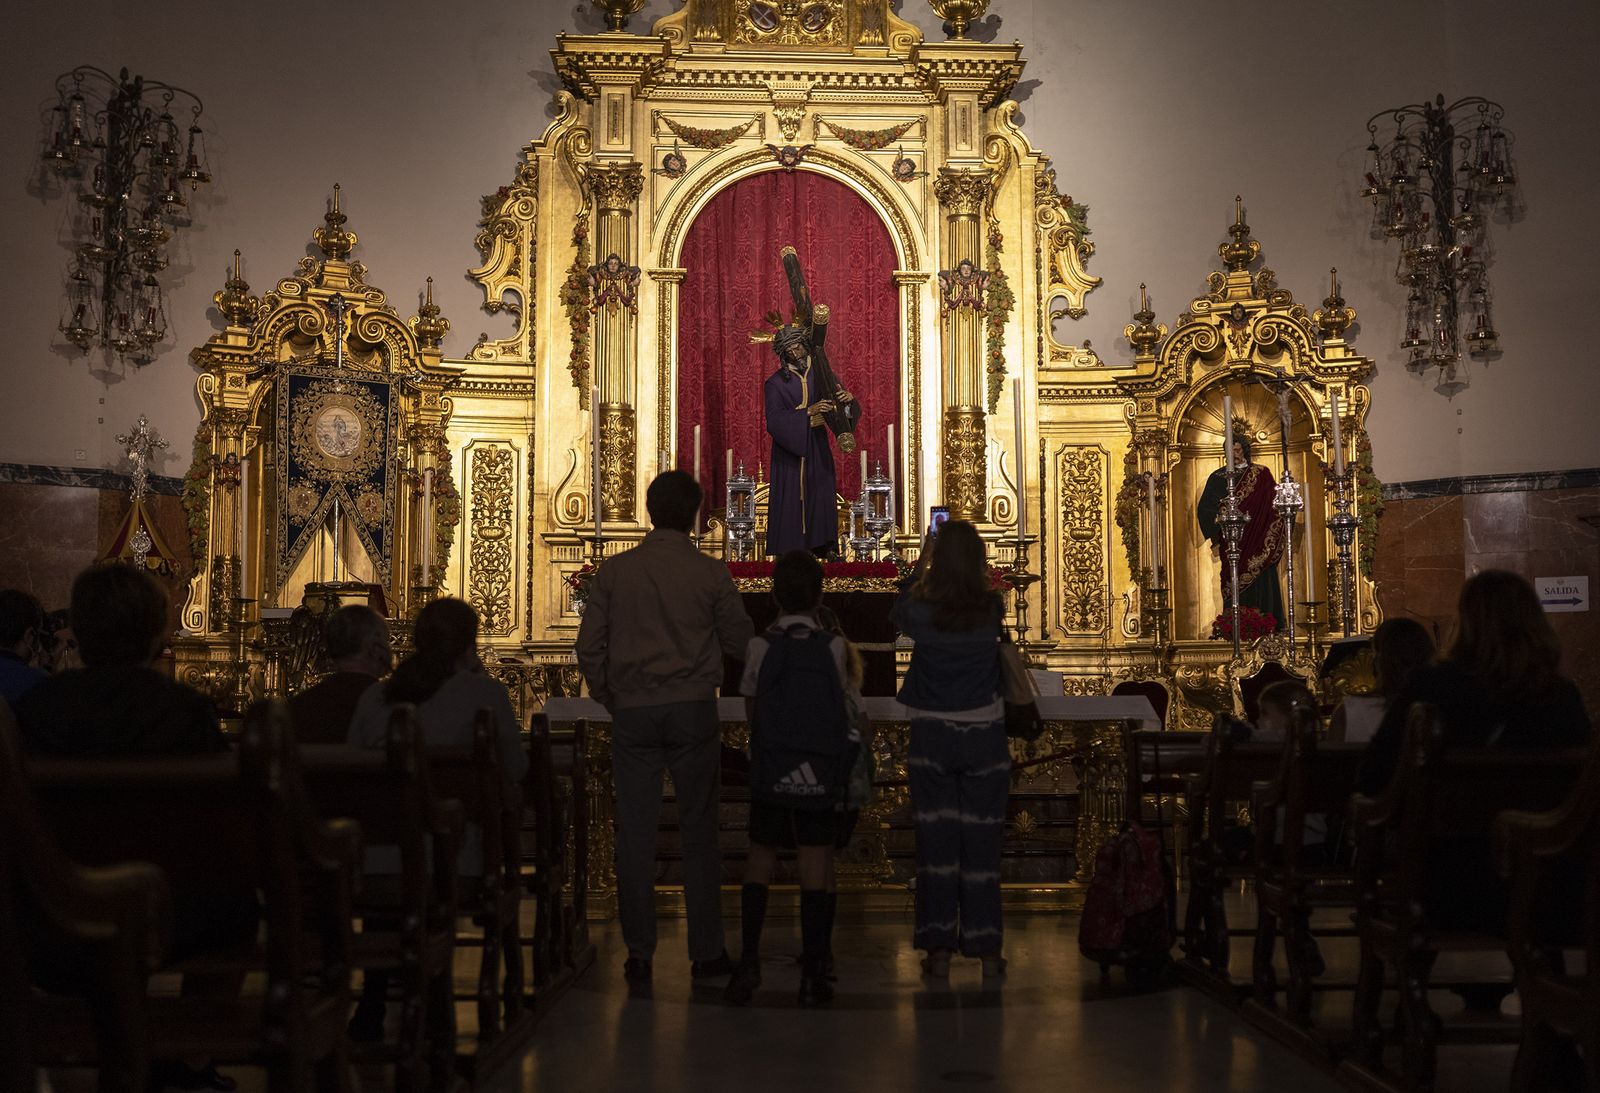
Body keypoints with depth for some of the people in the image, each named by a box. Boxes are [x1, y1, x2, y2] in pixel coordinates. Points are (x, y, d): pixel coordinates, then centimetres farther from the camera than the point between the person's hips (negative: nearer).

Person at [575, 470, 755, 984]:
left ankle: (639, 954, 10)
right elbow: (742, 642, 3)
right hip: (692, 709, -1)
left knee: (635, 834, 6)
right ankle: (706, 951, 11)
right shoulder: (710, 573, -4)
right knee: (699, 831, 7)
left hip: (632, 711, 1)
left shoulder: (614, 571, 0)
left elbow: (589, 647, 2)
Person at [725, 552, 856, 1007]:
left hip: (770, 770, 1)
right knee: (816, 866, 3)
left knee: (760, 858, 13)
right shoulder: (834, 646, -5)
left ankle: (749, 961, 6)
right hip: (822, 775, 0)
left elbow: (751, 709, 3)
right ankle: (813, 975, 4)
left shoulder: (761, 645, -5)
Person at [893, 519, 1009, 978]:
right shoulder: (992, 609, -8)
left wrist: (921, 563, 25)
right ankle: (986, 948, 12)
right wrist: (966, 552, 26)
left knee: (936, 839, 5)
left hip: (932, 737, -1)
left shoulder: (923, 612, -11)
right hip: (984, 737, 1)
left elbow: (898, 612, 13)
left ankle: (938, 949, 7)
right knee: (981, 840, 7)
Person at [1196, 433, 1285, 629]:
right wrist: (1215, 539, -5)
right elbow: (1205, 509, 4)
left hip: (1258, 543, 0)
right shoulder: (1218, 477, 6)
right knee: (1235, 586, -1)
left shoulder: (1261, 474, 5)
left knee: (1261, 584, -2)